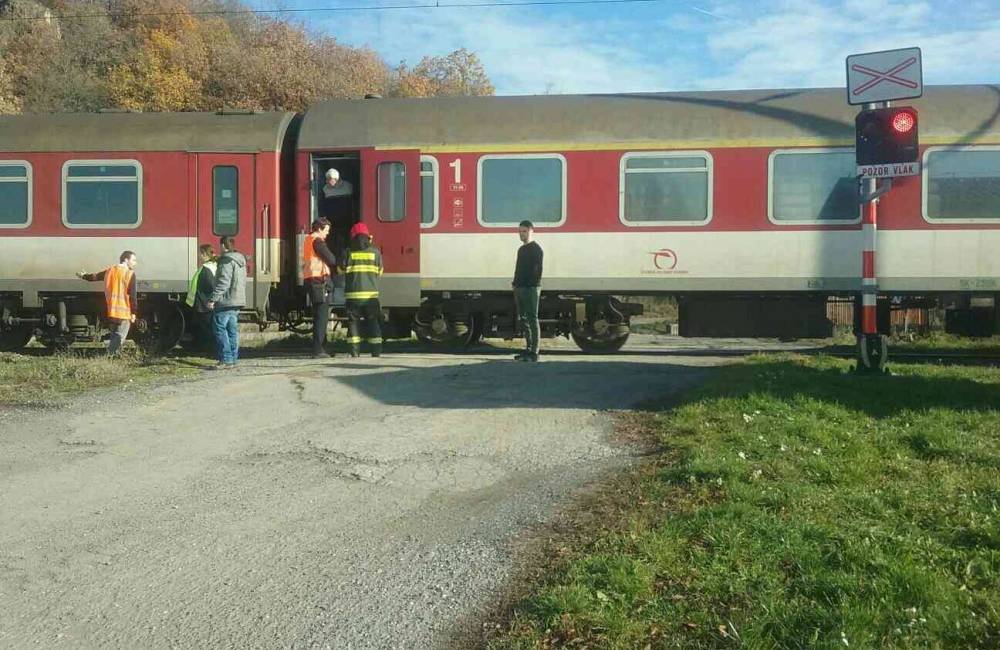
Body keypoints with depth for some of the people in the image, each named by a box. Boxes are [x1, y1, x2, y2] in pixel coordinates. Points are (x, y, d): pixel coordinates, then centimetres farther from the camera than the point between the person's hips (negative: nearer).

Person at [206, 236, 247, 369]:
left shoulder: (227, 260, -13)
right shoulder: (241, 260, 16)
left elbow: (223, 282, -21)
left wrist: (213, 299, -20)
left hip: (226, 302, -9)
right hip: (237, 301, 9)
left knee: (220, 329, -5)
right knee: (233, 330, 11)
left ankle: (226, 359, -9)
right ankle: (233, 359, 12)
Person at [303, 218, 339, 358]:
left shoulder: (308, 240, 21)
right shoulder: (318, 241, -10)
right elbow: (331, 260, -12)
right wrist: (340, 264, 8)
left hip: (310, 279, 10)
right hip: (320, 280, -10)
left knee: (319, 315, 15)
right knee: (322, 316, -9)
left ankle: (320, 348, 19)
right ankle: (318, 350, -12)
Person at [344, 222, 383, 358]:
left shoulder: (348, 252, -2)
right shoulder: (375, 252, 1)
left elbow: (341, 270, 6)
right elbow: (379, 272, 9)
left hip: (353, 294, 0)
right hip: (371, 294, 1)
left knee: (353, 322, 6)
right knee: (373, 322, 7)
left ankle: (354, 351, 1)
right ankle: (376, 351, 4)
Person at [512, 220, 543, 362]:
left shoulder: (536, 248, -6)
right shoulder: (521, 249, 20)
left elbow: (537, 270, -14)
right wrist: (516, 285, 15)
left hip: (531, 289, -9)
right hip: (520, 289, 9)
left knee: (532, 319, -8)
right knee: (524, 320, 10)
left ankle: (534, 352, -7)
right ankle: (528, 349, 17)